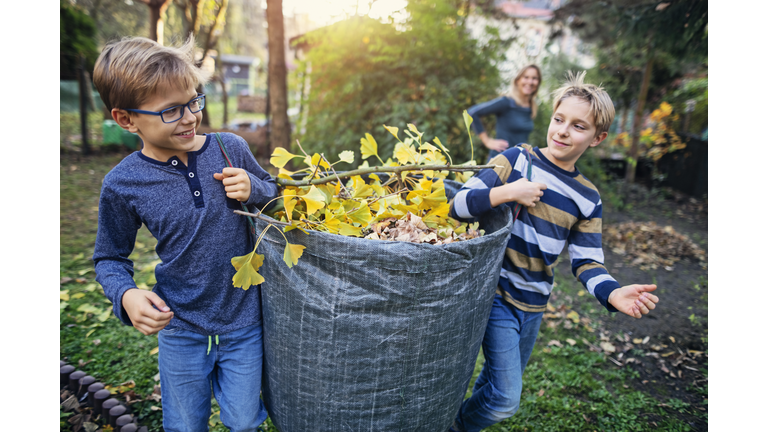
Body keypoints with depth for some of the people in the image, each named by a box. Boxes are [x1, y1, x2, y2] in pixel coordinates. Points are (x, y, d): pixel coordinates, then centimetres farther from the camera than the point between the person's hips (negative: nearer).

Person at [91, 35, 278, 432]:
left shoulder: (230, 149, -10)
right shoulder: (122, 184, -11)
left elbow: (275, 193, 7)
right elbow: (109, 258, 3)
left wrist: (252, 190, -15)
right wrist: (125, 295, -17)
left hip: (243, 321, 1)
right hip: (180, 329, 0)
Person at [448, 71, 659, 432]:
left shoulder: (588, 199, 1)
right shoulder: (517, 159, -10)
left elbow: (586, 262, -2)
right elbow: (459, 204, -14)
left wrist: (613, 294, -22)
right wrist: (507, 193, -29)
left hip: (534, 305, 5)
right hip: (496, 294, -5)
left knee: (497, 381, 23)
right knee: (506, 398, -6)